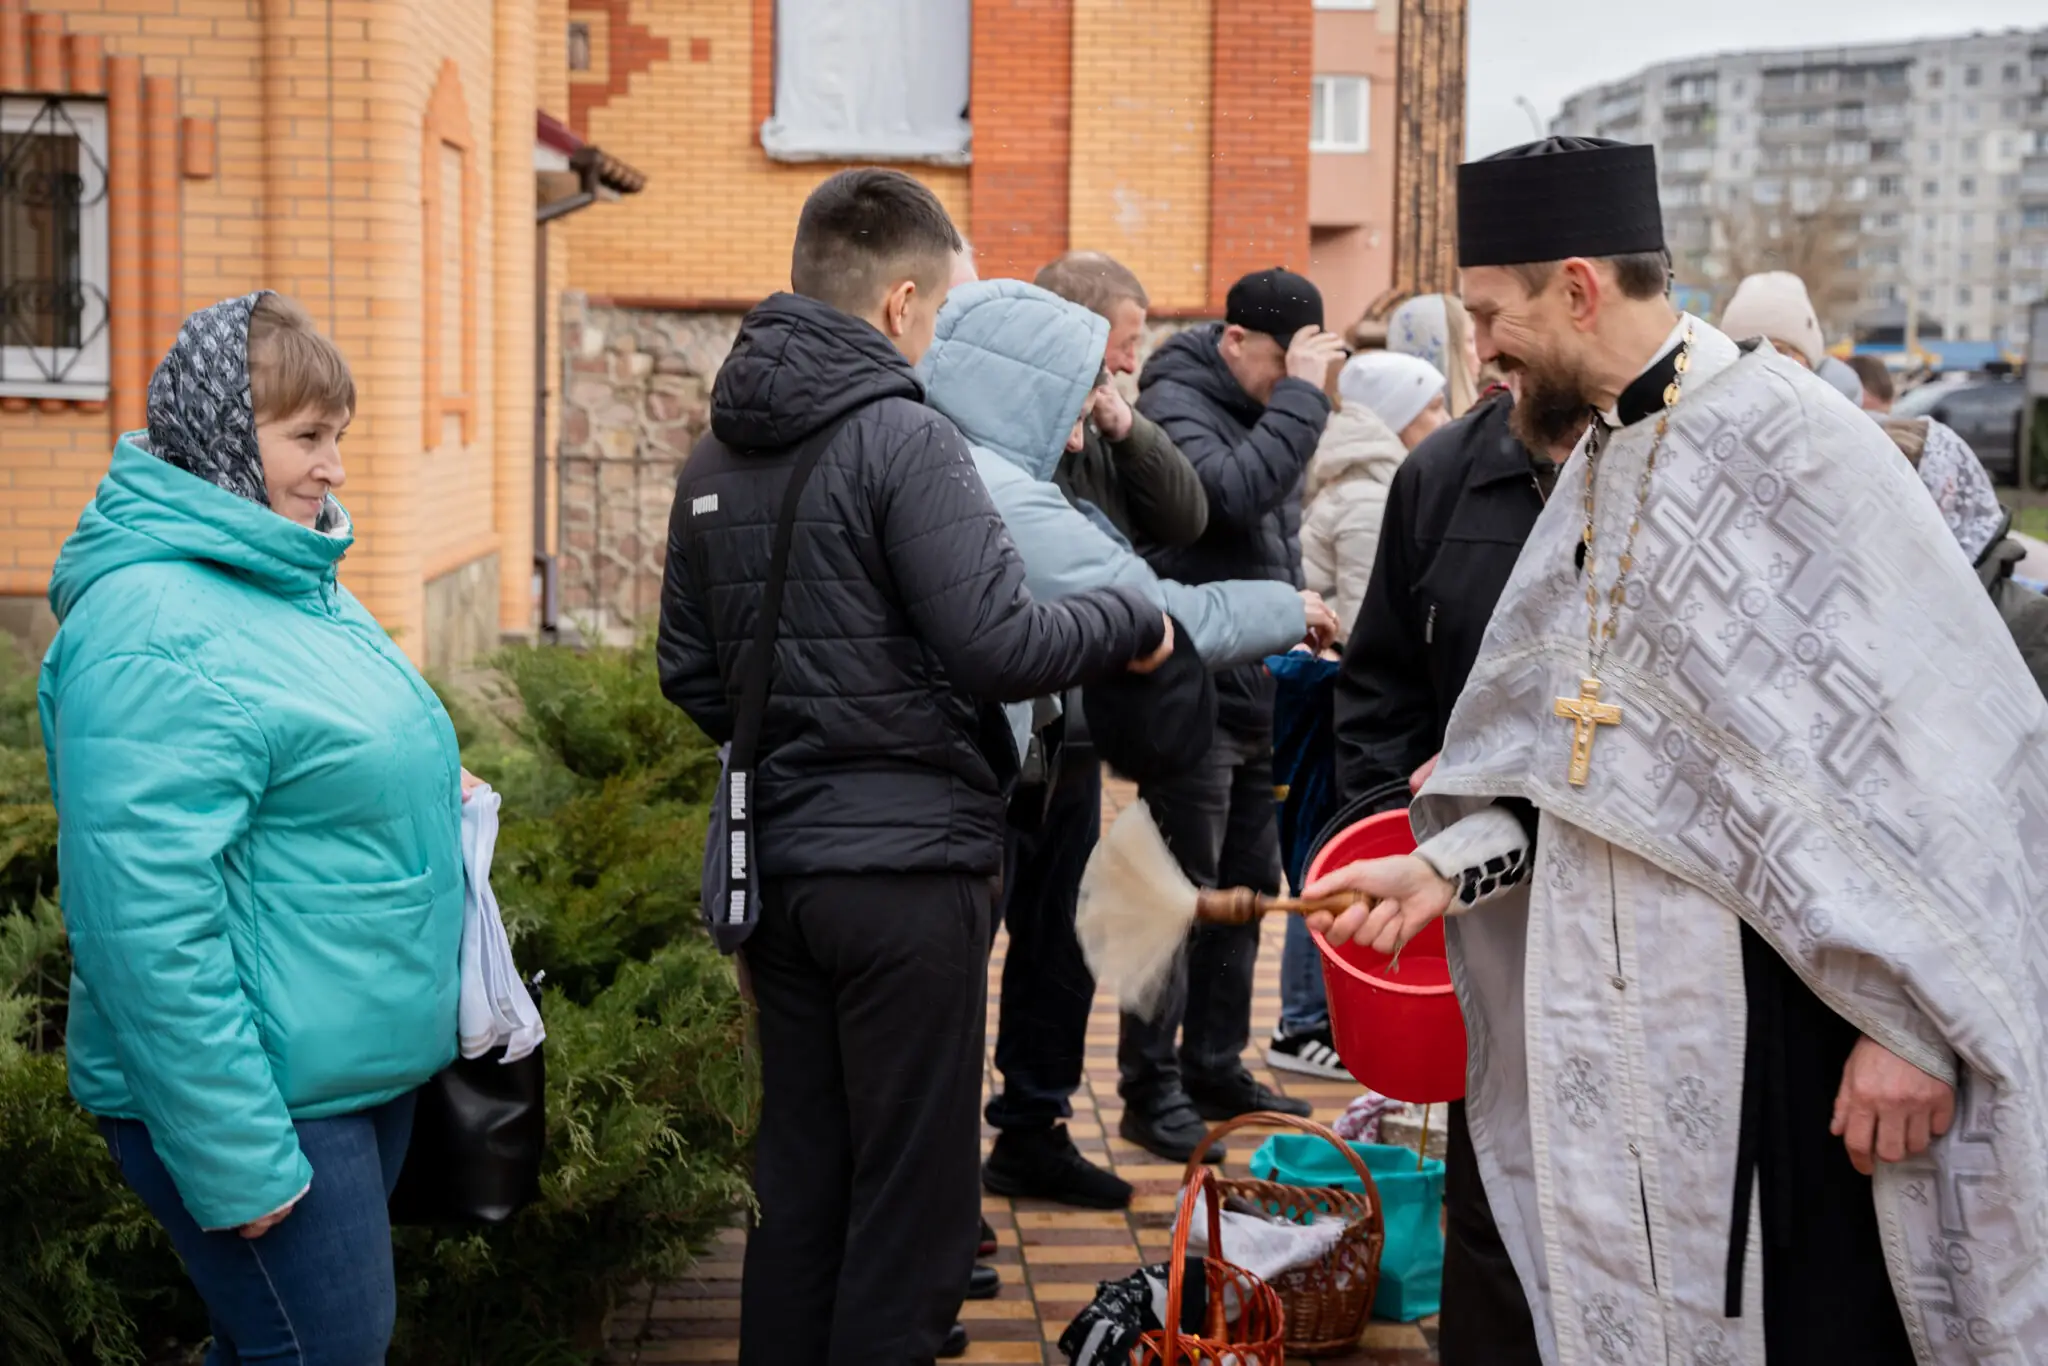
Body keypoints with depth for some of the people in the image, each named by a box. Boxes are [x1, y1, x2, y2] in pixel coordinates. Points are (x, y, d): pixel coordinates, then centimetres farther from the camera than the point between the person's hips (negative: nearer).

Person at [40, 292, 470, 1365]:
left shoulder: (294, 580, 11)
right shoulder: (151, 627, -21)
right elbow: (148, 919, -26)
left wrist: (434, 786, 13)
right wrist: (238, 1155, -25)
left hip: (363, 1072, 10)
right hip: (272, 1101, -10)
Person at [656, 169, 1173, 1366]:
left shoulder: (716, 459, 10)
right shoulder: (904, 439, -14)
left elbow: (689, 674, 14)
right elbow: (997, 643, -21)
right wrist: (1132, 619, -6)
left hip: (777, 863, 8)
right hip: (907, 868, -7)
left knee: (800, 1184, 17)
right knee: (911, 1203, 3)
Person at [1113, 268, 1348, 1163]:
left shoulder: (1263, 409, 16)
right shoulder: (1174, 403, -11)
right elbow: (1236, 490, -29)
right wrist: (1303, 394, -22)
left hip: (1258, 693, 9)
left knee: (1245, 885, 14)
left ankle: (1216, 1068, 25)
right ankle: (1151, 1089, 3)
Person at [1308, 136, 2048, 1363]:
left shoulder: (1787, 438, -13)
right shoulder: (1602, 462, 12)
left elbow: (1931, 745, -16)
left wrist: (1910, 1022, -18)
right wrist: (1448, 865, 6)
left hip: (1772, 1031, -7)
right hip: (1615, 1032, 7)